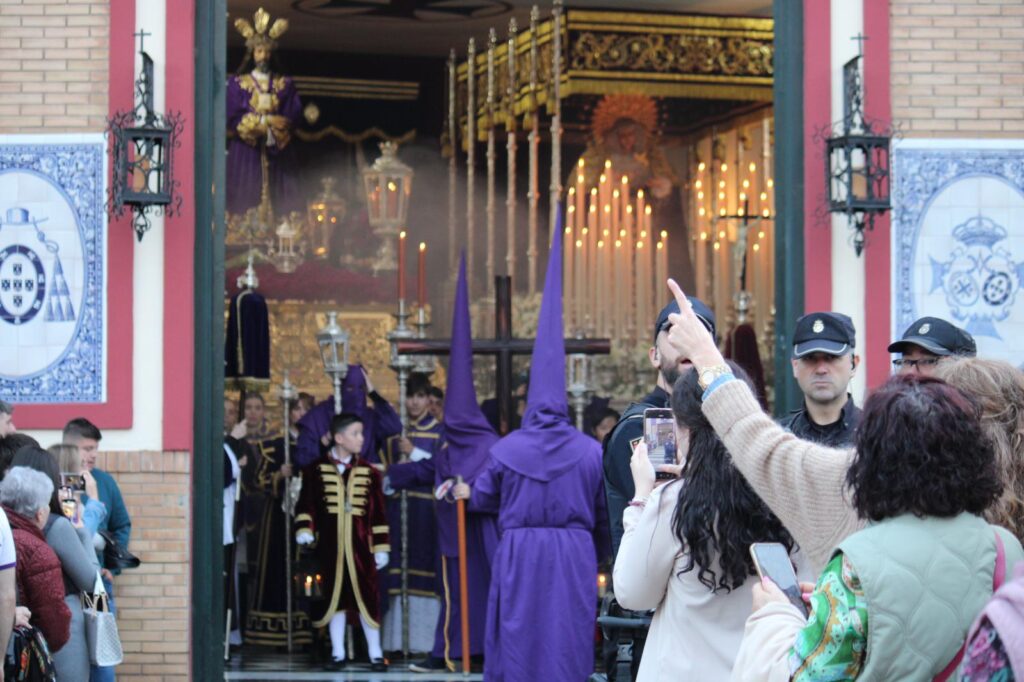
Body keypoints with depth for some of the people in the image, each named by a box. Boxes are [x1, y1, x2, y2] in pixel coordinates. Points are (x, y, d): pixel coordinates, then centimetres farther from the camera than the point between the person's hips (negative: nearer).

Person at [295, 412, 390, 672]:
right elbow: (306, 504, 4)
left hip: (361, 545, 0)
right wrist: (304, 530, -11)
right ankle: (338, 653, 15)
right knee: (335, 597, 7)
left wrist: (381, 547, 3)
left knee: (367, 597, 1)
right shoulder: (317, 470, 1)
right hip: (330, 546, 0)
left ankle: (375, 653, 9)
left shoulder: (368, 472, 4)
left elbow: (378, 513, 4)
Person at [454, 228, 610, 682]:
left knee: (517, 642, 8)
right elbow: (604, 514, 5)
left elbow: (484, 496, 14)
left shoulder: (505, 449, -2)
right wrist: (600, 555, 22)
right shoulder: (591, 453, -2)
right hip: (574, 557, 0)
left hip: (519, 557, 0)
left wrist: (467, 493, 38)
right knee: (568, 645, 5)